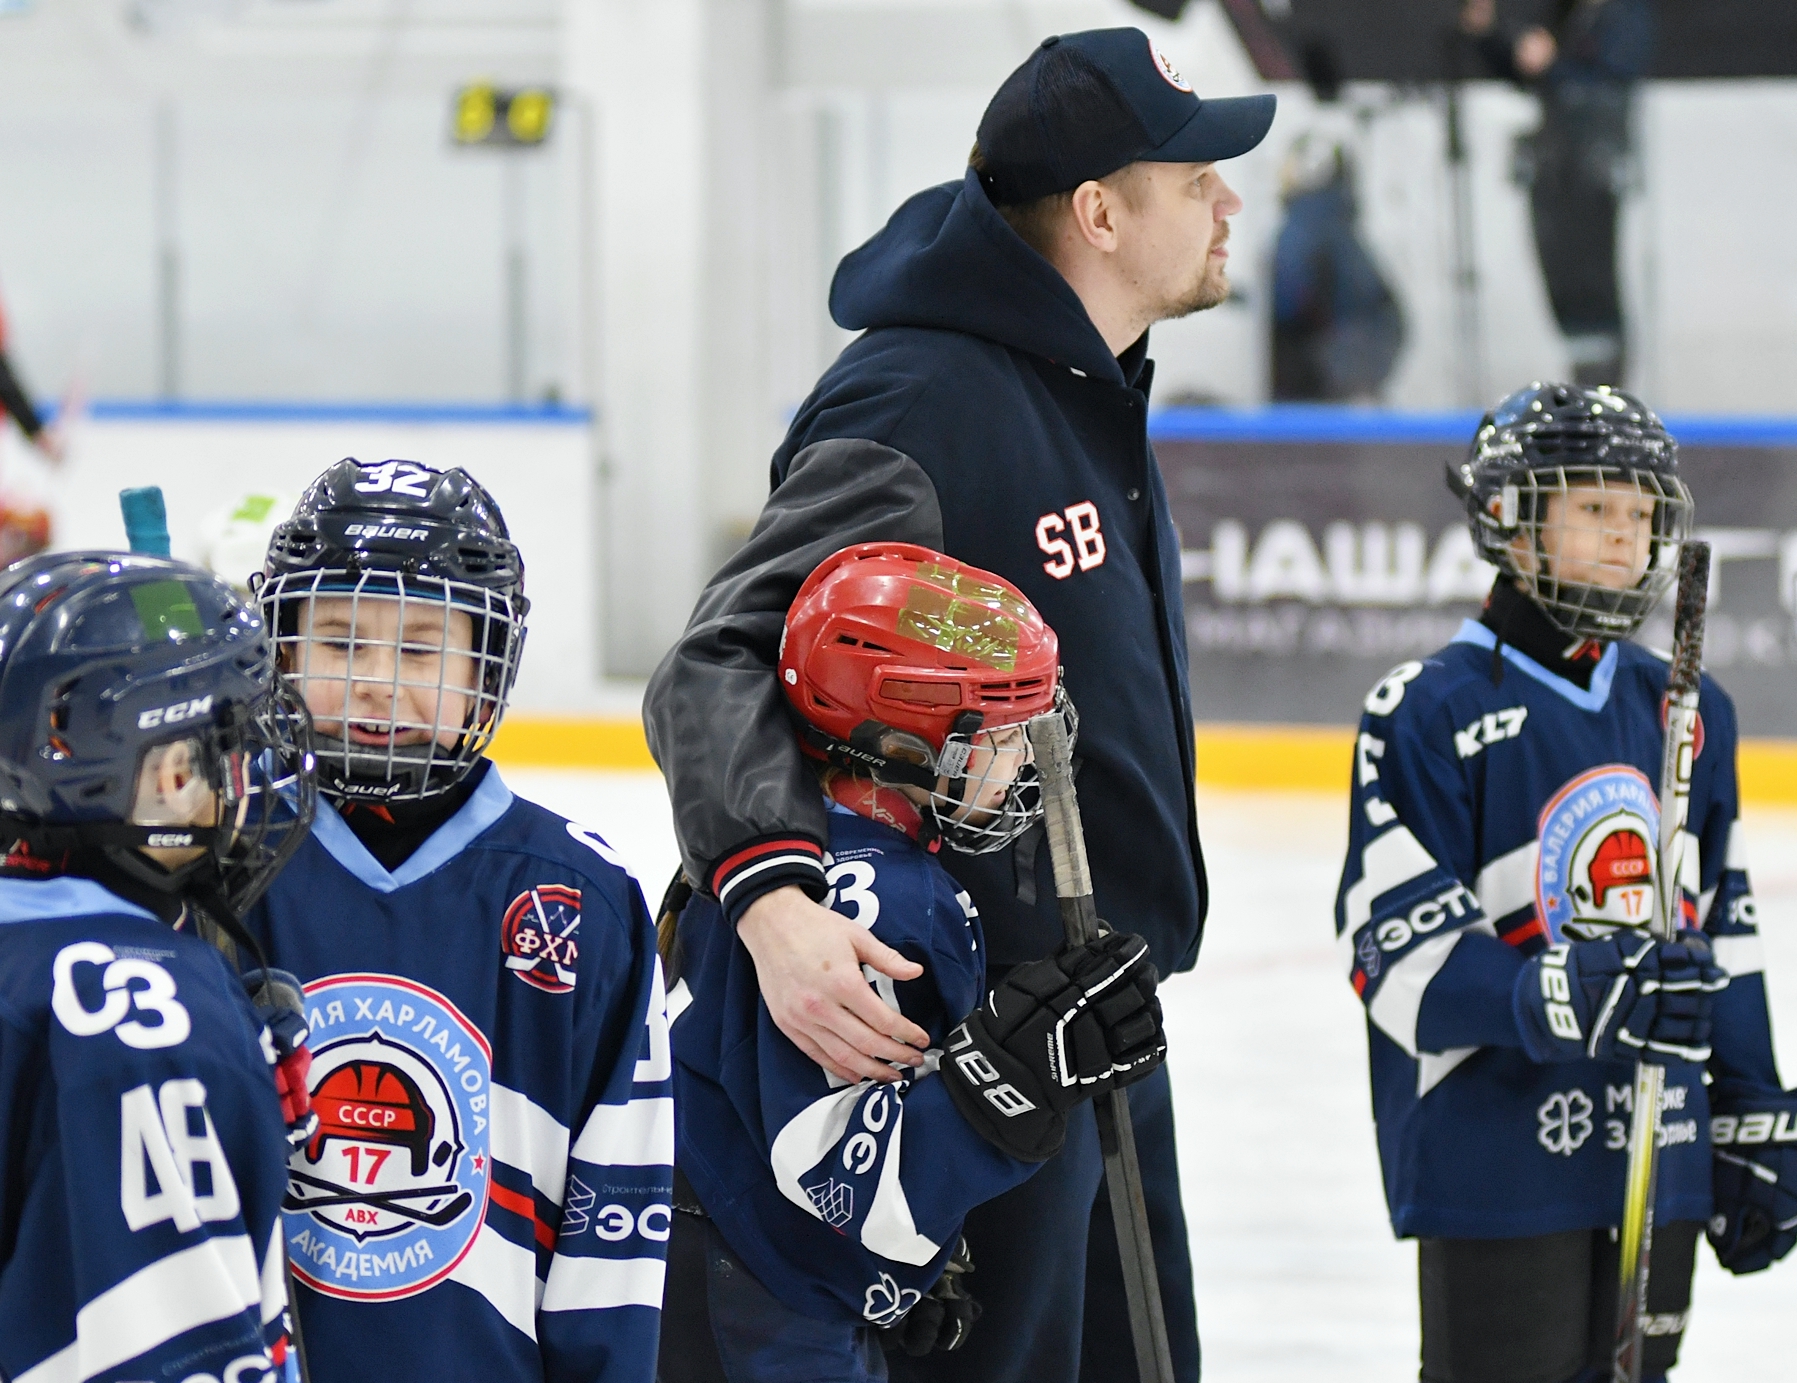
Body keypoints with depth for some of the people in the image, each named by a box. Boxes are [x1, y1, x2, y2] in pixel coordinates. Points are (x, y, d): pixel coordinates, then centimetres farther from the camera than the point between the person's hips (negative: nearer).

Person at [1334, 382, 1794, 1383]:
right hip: (1494, 1152, -6)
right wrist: (1565, 996, -29)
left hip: (1656, 1150, 6)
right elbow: (1400, 954, -15)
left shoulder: (1689, 712, 12)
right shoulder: (1431, 711, -8)